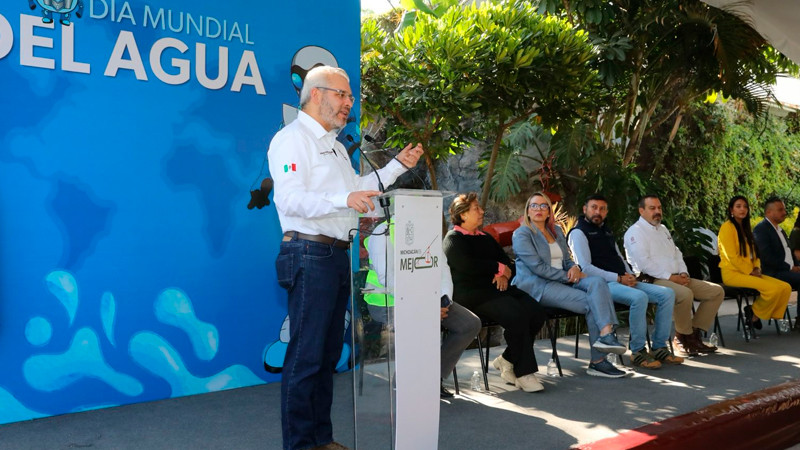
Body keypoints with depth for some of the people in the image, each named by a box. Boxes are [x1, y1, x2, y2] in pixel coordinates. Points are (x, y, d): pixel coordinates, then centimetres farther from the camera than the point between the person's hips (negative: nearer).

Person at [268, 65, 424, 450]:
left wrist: (397, 166, 20)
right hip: (310, 256, -9)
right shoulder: (292, 139, -6)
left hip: (337, 257, 9)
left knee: (328, 353, 13)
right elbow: (288, 199, -19)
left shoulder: (334, 145, 24)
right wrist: (344, 199, -29)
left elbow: (357, 188, 27)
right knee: (306, 356, -5)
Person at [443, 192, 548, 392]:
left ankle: (506, 360, -3)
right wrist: (499, 268, -6)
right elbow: (467, 265, -16)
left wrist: (503, 274, -3)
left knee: (537, 312, -16)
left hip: (497, 288, 8)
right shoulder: (453, 239, 2)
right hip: (472, 293, -7)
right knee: (517, 315, -29)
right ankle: (524, 372, -17)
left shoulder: (486, 238, 27)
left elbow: (507, 261, 21)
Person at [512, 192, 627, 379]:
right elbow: (537, 267, -13)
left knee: (597, 282, -24)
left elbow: (567, 260, 22)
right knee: (591, 303, -23)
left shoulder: (556, 231, 22)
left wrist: (574, 268, -3)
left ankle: (606, 334, -37)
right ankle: (597, 361, -20)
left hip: (562, 281, 7)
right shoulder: (521, 234, -3)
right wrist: (568, 277, -13)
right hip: (537, 286, -7)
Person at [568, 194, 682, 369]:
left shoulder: (606, 230, 25)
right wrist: (618, 278, -15)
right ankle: (638, 352, -20)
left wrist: (630, 275, 4)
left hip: (623, 282, 9)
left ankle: (659, 348, -4)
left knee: (667, 294, -6)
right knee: (639, 297, -34)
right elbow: (585, 268, -13)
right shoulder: (579, 232, -3)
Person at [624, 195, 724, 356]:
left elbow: (677, 253, 23)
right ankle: (683, 337, -15)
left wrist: (683, 273, 3)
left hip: (676, 278, 9)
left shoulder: (663, 229, 24)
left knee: (717, 291, 0)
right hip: (653, 280, -9)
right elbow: (644, 262, -16)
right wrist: (670, 277, -18)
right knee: (685, 293, -36)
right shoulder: (635, 232, -5)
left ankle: (695, 332, 0)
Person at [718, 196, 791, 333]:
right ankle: (754, 314, -1)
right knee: (773, 288, -25)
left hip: (749, 273, 8)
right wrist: (750, 271, -12)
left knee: (785, 287, -11)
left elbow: (753, 253, 19)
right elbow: (732, 256, -13)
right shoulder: (727, 227, -6)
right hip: (732, 273, -8)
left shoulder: (745, 228, 21)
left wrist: (756, 269, 1)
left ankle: (754, 314, -2)